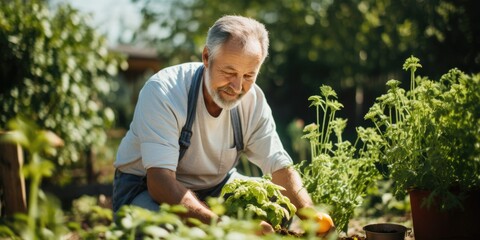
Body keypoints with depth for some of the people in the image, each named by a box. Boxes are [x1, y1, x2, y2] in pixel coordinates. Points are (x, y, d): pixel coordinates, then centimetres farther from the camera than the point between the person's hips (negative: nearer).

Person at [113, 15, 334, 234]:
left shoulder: (254, 100, -11)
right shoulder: (162, 91, -29)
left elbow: (281, 168, -9)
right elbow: (160, 181, -36)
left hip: (215, 184, 5)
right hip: (146, 188, -5)